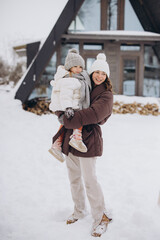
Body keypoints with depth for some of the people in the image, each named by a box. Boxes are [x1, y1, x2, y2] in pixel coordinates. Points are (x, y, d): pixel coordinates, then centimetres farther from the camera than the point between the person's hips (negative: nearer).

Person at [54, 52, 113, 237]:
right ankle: (79, 211, 34)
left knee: (89, 179, -5)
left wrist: (67, 121, -19)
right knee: (74, 177, 15)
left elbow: (93, 114, -22)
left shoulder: (106, 95, -7)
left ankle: (101, 218, 9)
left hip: (88, 140, -6)